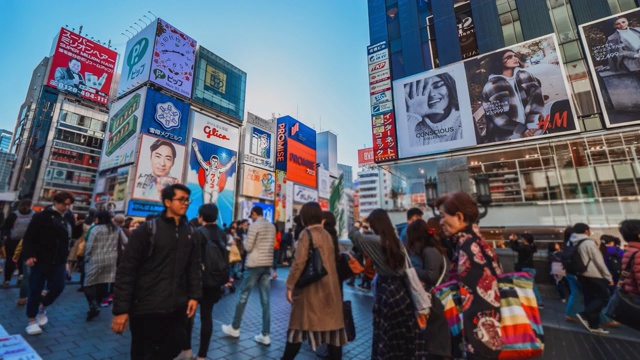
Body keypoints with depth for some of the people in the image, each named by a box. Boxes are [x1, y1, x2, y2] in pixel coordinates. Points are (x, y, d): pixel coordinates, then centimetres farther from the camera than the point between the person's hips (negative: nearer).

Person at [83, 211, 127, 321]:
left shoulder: (96, 229, -7)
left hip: (96, 261, -4)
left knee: (89, 284, 4)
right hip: (111, 261, 5)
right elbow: (126, 242, 3)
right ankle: (96, 305, 24)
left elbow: (89, 246, -6)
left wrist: (86, 259, 6)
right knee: (103, 284, 14)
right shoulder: (117, 229, 6)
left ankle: (94, 306, -12)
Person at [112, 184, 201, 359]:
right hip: (147, 309, -4)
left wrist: (194, 295, 4)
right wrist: (121, 309, -11)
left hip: (176, 308, 5)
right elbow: (126, 269, -9)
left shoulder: (189, 232, 6)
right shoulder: (147, 229, -9)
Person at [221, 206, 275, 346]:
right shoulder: (272, 227, 7)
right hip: (267, 265, 6)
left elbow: (248, 248, -11)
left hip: (254, 265, -6)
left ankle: (235, 328, 29)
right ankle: (265, 335, 12)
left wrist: (243, 242, 7)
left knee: (243, 296, 12)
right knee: (265, 301, 7)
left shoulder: (254, 225, -12)